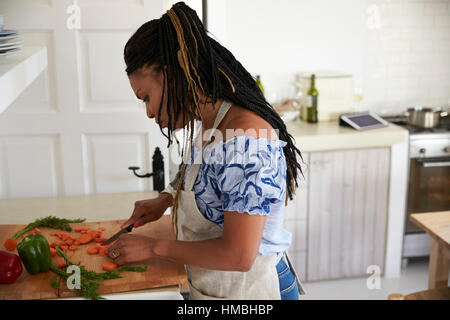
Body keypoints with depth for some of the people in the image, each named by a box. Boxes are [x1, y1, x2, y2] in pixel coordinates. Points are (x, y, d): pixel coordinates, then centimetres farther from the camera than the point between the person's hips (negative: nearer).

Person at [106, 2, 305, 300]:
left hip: (250, 288, -8)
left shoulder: (244, 138, -28)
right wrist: (165, 199, 5)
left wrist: (154, 247, -17)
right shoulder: (204, 126, 0)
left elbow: (238, 255, -28)